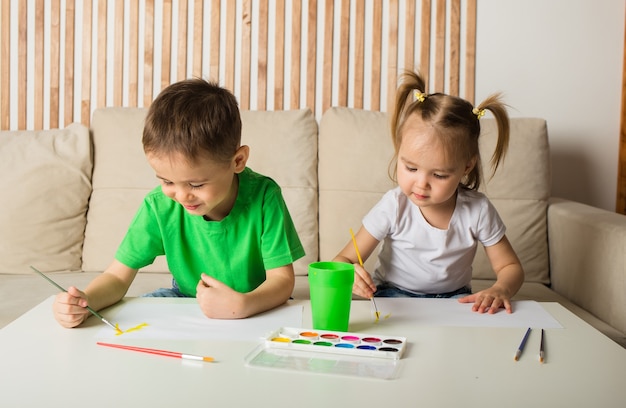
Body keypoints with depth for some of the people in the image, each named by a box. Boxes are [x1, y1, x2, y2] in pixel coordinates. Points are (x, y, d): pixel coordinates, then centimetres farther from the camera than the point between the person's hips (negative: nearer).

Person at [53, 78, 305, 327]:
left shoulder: (263, 196, -24)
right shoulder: (159, 206, -17)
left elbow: (282, 279, -22)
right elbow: (118, 276, -11)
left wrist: (243, 305, -43)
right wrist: (84, 301, -34)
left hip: (258, 306, -3)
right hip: (185, 300, 3)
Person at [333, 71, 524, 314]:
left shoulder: (478, 210, -13)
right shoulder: (393, 207, -16)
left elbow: (510, 267, -1)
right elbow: (344, 259, -13)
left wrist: (500, 290, -25)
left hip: (454, 296, 2)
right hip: (395, 294, -2)